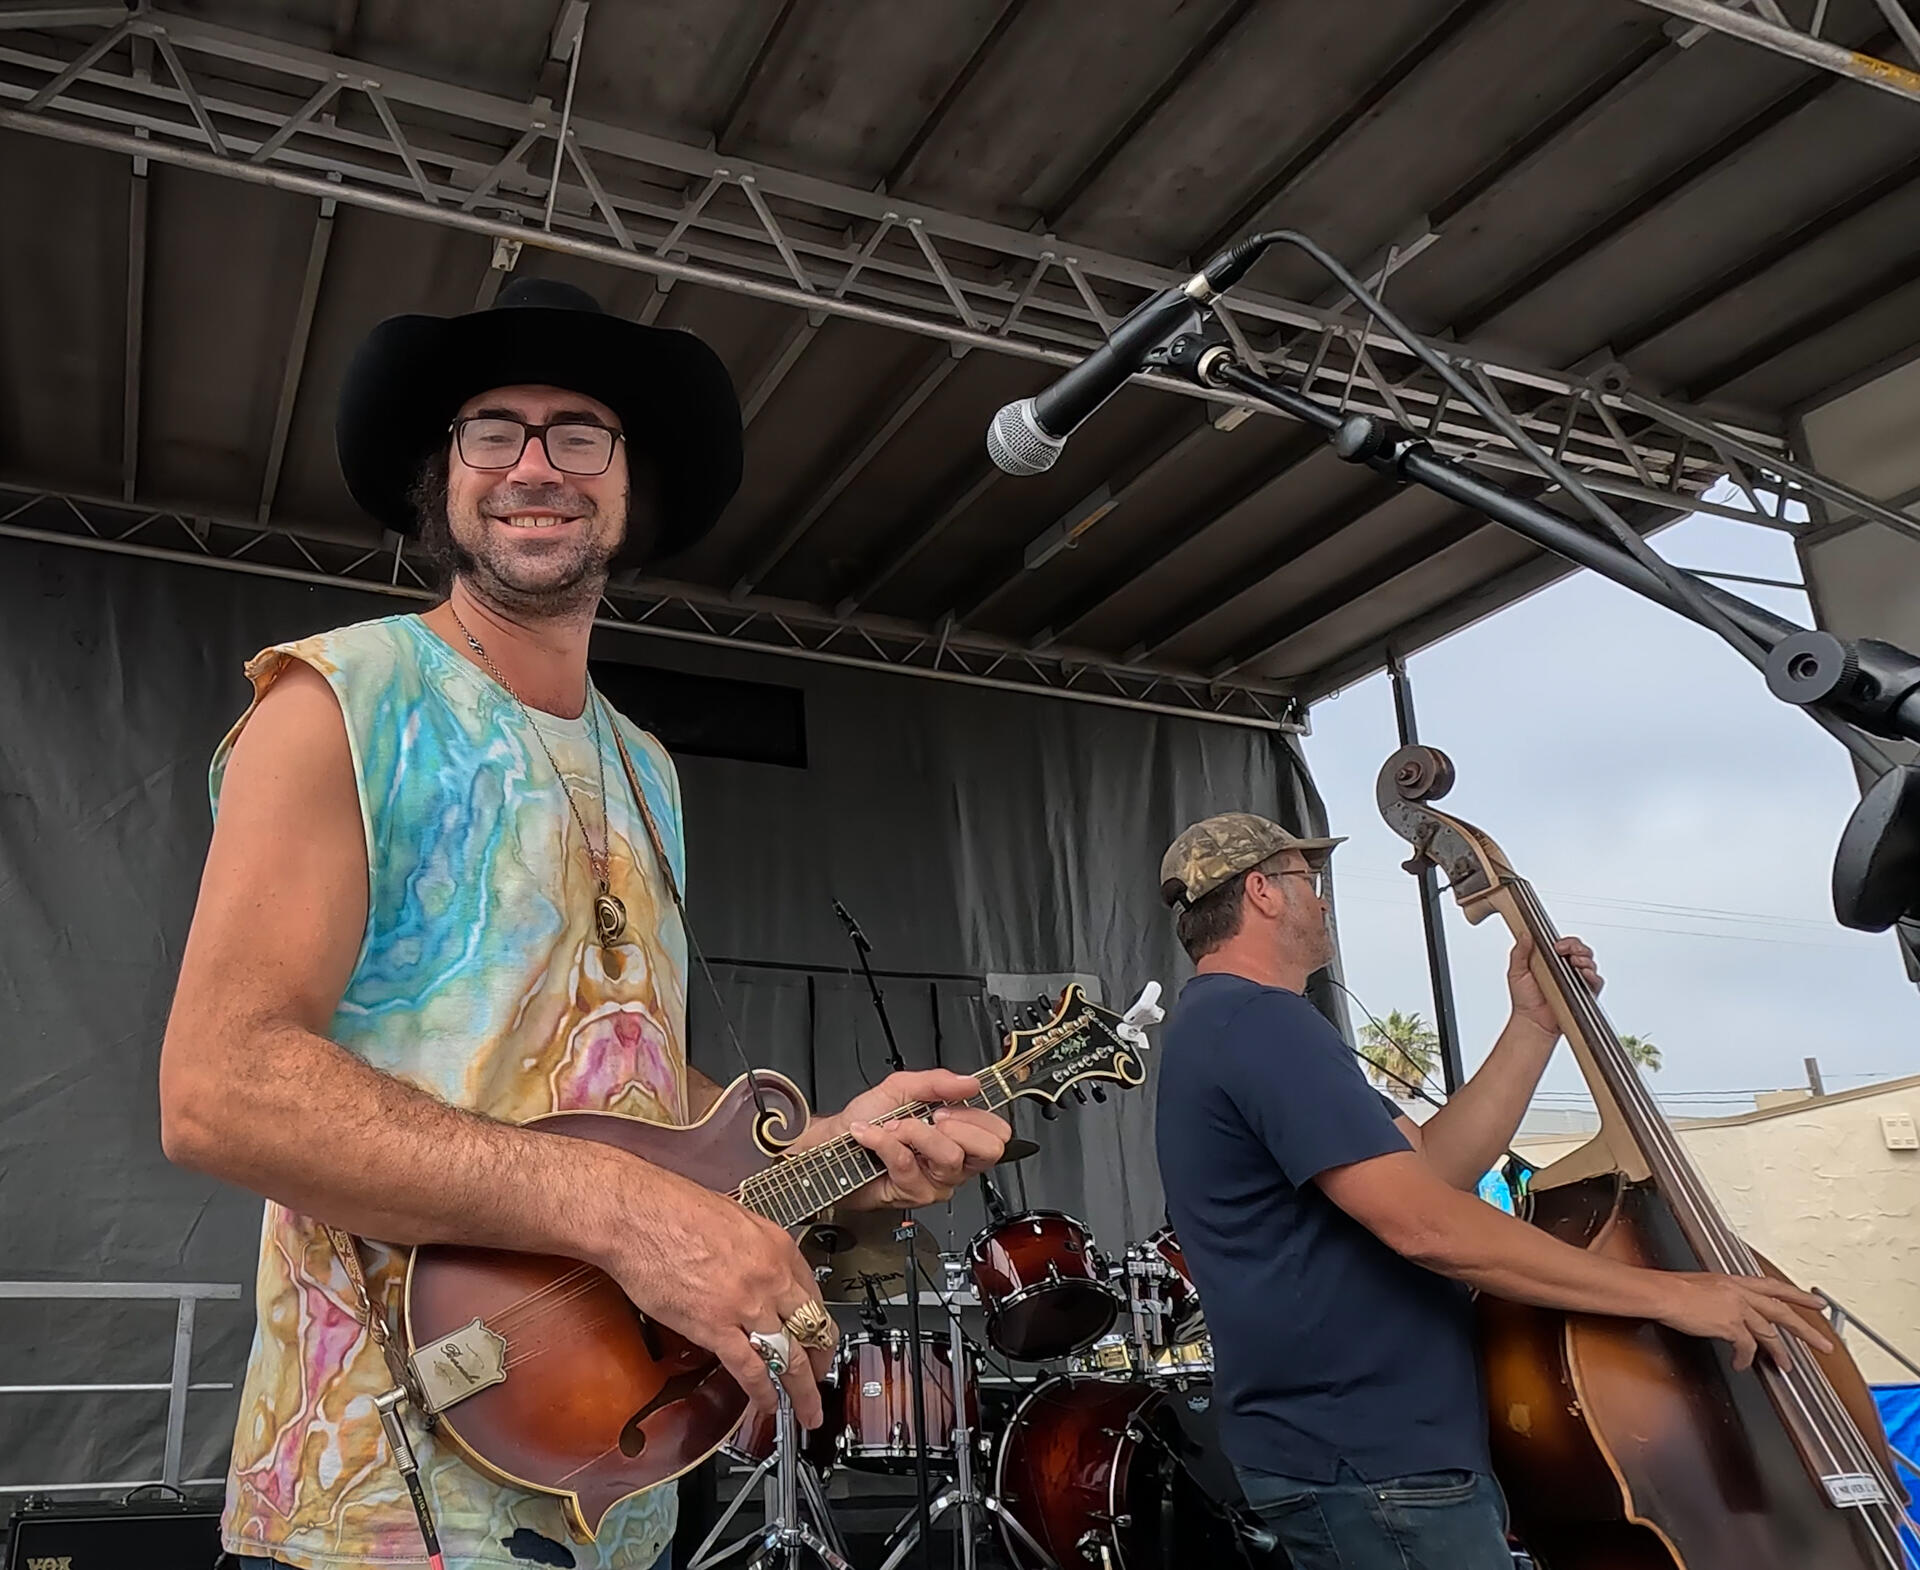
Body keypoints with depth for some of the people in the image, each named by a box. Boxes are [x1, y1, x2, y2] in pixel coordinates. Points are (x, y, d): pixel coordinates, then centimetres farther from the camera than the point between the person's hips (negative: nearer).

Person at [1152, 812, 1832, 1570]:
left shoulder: (1222, 1025, 17)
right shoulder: (1259, 1022, -18)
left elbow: (1431, 1166, 11)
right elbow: (1423, 1223, -26)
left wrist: (1534, 1025, 8)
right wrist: (1666, 1293, -20)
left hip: (1355, 1450, 11)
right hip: (1376, 1470, -11)